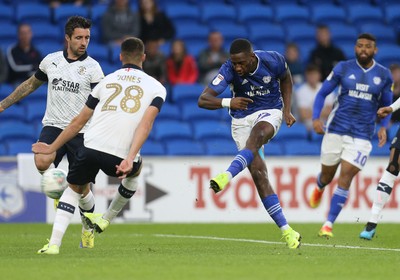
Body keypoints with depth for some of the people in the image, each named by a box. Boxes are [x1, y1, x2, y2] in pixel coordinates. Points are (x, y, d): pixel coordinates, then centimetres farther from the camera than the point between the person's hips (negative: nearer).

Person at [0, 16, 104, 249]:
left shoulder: (92, 67, -3)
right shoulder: (51, 61, 6)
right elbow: (31, 84, 23)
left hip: (80, 131, -2)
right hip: (53, 125, 2)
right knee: (42, 162, -31)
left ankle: (88, 228, 27)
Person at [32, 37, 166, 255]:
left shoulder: (107, 80, 21)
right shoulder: (156, 87, 13)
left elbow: (78, 123, 24)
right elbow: (145, 124, -5)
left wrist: (52, 148, 33)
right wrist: (130, 159, -13)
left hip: (91, 147, 1)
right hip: (122, 156, -1)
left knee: (75, 188, 26)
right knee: (135, 170, 36)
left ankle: (54, 243, 8)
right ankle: (105, 220, 42)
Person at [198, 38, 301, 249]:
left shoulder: (273, 61, -15)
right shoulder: (229, 70, -19)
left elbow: (286, 79, 10)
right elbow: (203, 100, -24)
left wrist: (287, 110, 2)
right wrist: (228, 102, -42)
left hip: (270, 113, 0)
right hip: (242, 119, 0)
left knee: (254, 138, -38)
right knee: (258, 174, -12)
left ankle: (227, 176, -56)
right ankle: (286, 231, -9)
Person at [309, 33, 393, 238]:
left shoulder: (383, 75, 3)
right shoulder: (343, 68, 0)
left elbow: (386, 105, 14)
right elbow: (322, 93, 5)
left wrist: (383, 127, -3)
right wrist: (316, 118, -10)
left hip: (361, 136, 0)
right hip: (335, 130, 1)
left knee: (345, 178, -11)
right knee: (327, 175, 12)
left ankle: (328, 225, -4)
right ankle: (319, 189, 51)